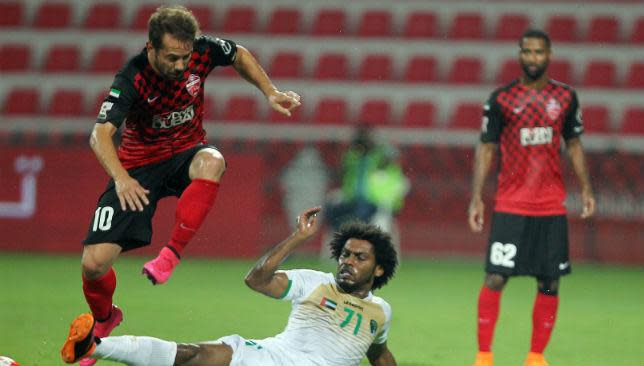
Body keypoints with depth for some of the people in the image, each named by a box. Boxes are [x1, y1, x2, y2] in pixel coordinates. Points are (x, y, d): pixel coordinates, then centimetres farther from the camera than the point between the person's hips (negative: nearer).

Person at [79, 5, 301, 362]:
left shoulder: (202, 51, -16)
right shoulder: (133, 78, -26)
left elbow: (240, 56, 9)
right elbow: (100, 134, -37)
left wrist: (270, 92, 0)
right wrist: (121, 178, -53)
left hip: (186, 153, 2)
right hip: (139, 165, -2)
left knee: (211, 162, -40)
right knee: (94, 262, -11)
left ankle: (171, 253, -28)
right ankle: (104, 320, 24)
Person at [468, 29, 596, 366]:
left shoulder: (565, 97, 7)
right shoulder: (501, 98, 0)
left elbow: (574, 145, 15)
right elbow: (486, 148, 3)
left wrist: (585, 188, 5)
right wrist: (476, 197, -4)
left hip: (552, 206, 3)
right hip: (510, 205, -3)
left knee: (549, 283, 3)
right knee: (495, 278, -9)